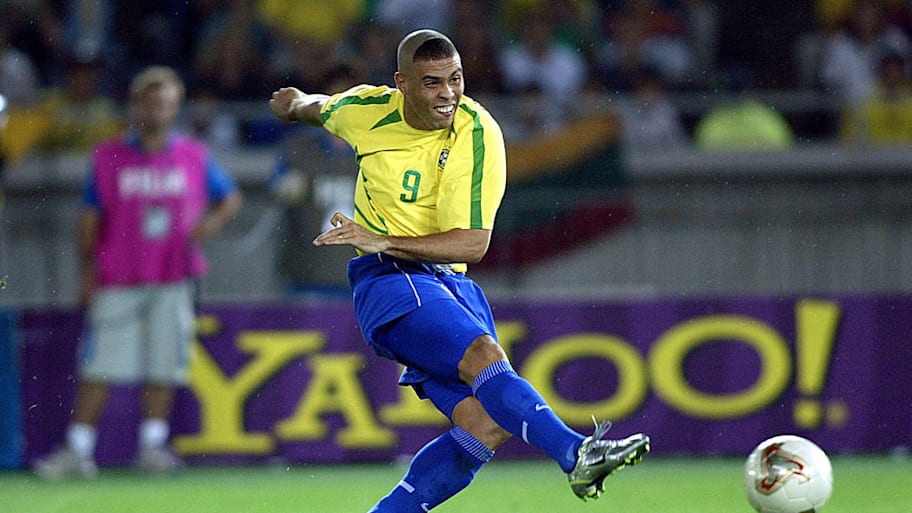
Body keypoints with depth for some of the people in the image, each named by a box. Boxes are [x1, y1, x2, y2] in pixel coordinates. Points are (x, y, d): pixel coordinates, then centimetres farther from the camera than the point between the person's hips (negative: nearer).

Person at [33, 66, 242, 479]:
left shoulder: (195, 157, 7)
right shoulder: (108, 158, 4)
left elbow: (231, 197, 17)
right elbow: (89, 220, 6)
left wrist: (213, 221, -4)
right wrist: (87, 272, 0)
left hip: (172, 280, 1)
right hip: (117, 281, -1)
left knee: (164, 365, 1)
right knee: (98, 366, -5)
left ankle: (153, 445, 10)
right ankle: (77, 451, -3)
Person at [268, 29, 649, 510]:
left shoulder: (478, 134, -8)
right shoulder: (366, 110, -2)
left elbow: (472, 243, -14)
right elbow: (319, 108, 26)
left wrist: (385, 241, -22)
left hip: (452, 284, 3)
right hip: (388, 280, -3)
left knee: (485, 426, -13)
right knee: (485, 356, -30)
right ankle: (575, 453, -49)